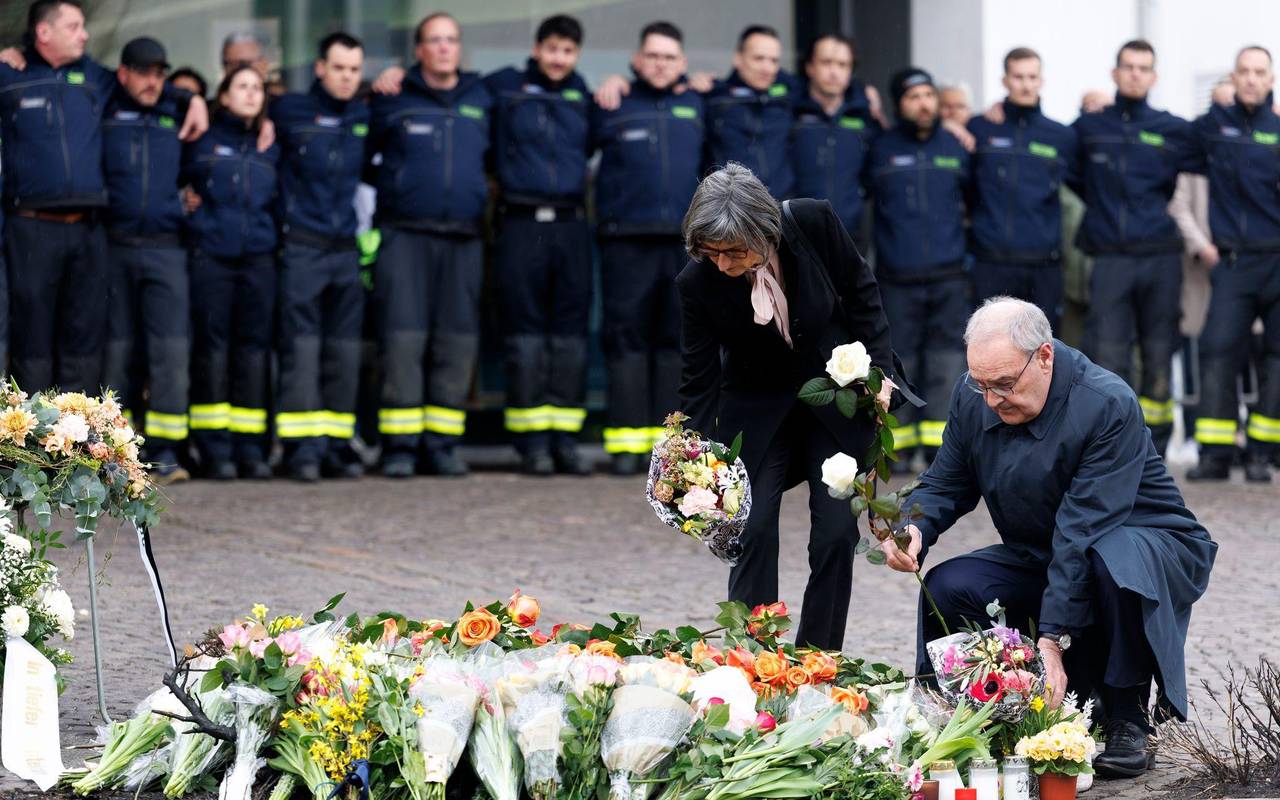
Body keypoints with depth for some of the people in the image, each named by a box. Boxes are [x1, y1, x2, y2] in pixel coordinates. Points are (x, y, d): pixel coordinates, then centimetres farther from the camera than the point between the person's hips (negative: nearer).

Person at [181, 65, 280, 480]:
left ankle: (249, 447, 3)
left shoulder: (271, 148, 16)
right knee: (211, 344, -4)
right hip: (210, 255, -3)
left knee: (254, 345, 0)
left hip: (259, 257, 3)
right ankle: (214, 448, -2)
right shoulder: (202, 141, 7)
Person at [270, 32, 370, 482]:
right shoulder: (291, 113, 0)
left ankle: (337, 444, 8)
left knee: (344, 349, 4)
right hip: (302, 247, -4)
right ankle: (302, 446, -9)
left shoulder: (365, 119, 9)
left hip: (347, 250, 4)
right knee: (301, 346, -8)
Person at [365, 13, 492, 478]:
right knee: (403, 338, -10)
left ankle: (441, 444, 6)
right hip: (404, 235, -3)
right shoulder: (391, 100, 4)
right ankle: (400, 446, -7)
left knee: (457, 342, 0)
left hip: (463, 240, 3)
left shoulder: (481, 100, 12)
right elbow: (361, 156, 12)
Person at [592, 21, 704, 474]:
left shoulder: (696, 106, 13)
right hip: (627, 244, -2)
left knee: (680, 340, 2)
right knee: (627, 339, -4)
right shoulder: (612, 107, 6)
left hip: (686, 243, 3)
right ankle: (626, 441, -4)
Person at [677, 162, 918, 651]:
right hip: (758, 408, 0)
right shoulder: (698, 282, -22)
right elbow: (699, 384, -14)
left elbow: (860, 292, -4)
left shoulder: (814, 222, -23)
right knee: (754, 532, -13)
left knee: (836, 534, -5)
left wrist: (880, 370, -8)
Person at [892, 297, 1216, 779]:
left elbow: (1082, 533, -33)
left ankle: (1127, 717, -18)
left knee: (1113, 559, -41)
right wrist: (915, 529, -20)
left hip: (1150, 545, -6)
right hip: (1036, 556, 6)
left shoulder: (1110, 407, -28)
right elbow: (945, 484, 5)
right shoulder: (971, 398, -8)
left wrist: (1051, 639, -38)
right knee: (947, 587, -19)